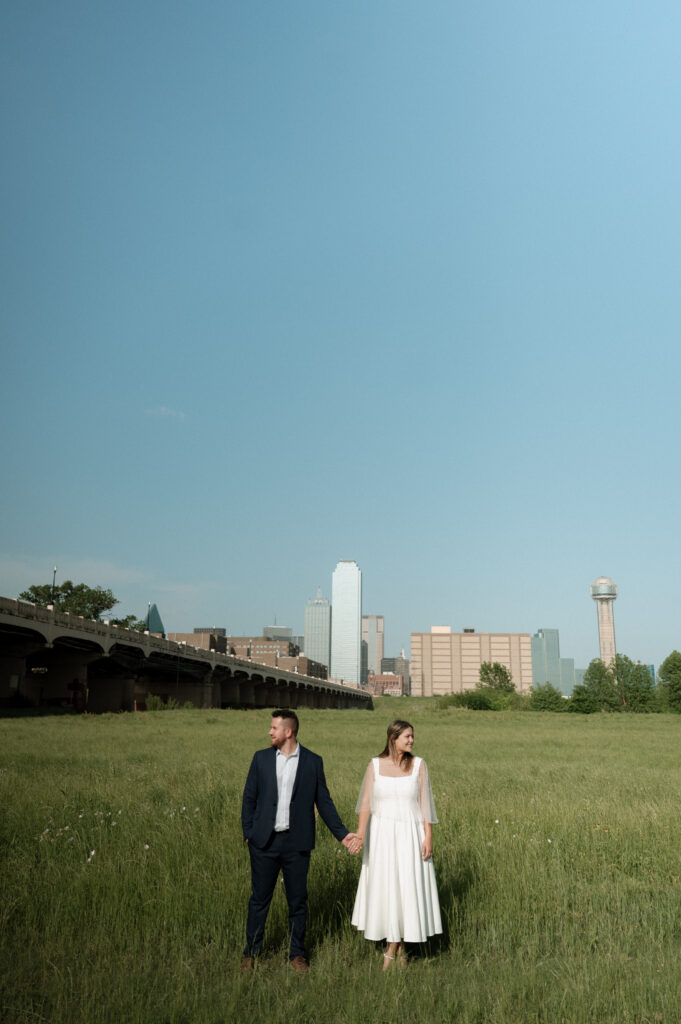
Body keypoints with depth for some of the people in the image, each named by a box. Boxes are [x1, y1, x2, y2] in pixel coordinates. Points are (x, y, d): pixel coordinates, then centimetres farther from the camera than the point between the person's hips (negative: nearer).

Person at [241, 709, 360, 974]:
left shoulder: (313, 761, -1)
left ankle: (297, 954, 25)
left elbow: (324, 802, 4)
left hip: (297, 843, -1)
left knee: (298, 901, 9)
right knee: (259, 899, 9)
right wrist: (248, 833, 0)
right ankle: (251, 953, 24)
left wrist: (342, 834, -1)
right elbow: (249, 798, 7)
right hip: (264, 842, 1)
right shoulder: (261, 758, 2)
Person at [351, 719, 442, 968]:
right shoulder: (375, 765, -2)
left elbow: (425, 802, -1)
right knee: (383, 888, 7)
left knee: (406, 888, 0)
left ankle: (391, 952, 14)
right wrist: (360, 833, -17)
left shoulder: (418, 764, -2)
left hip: (410, 835, -1)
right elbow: (366, 801, -6)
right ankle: (400, 949, 26)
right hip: (382, 835, 1)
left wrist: (428, 837, -6)